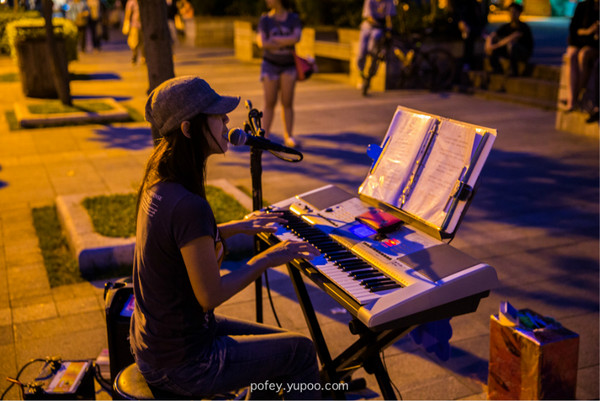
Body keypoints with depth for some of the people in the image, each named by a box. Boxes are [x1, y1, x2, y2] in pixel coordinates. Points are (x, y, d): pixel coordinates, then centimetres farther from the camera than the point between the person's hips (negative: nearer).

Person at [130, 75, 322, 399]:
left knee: (283, 347, 21)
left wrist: (237, 226, 21)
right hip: (180, 364, -9)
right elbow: (210, 295, -24)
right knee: (302, 352, 7)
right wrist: (266, 258, -12)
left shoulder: (158, 184, -2)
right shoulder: (189, 207, -31)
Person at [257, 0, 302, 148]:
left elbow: (296, 38, -21)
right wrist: (286, 46, -15)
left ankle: (289, 137, 3)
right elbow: (262, 43, -16)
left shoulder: (294, 18, -4)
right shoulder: (265, 19, -3)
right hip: (270, 64, 0)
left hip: (288, 66, 0)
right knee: (270, 103, -5)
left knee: (287, 103, -2)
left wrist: (273, 39, -18)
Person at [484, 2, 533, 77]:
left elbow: (511, 39, -35)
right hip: (511, 52, 7)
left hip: (524, 53, -7)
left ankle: (514, 72, -27)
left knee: (511, 44, -38)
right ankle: (498, 70, -4)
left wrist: (495, 46, -34)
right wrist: (489, 45, -26)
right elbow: (490, 36, -4)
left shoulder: (523, 27, -19)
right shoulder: (506, 27, -1)